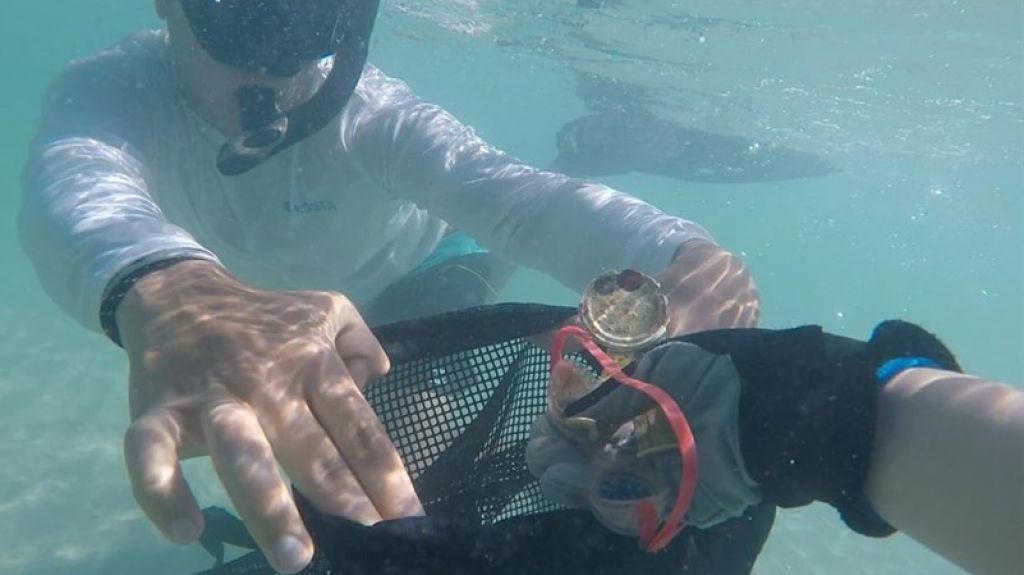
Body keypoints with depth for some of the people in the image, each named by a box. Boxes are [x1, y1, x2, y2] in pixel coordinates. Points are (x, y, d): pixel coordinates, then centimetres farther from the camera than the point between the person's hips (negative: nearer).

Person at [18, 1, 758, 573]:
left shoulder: (375, 117, -40)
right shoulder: (110, 93, -36)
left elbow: (505, 189, -57)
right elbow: (76, 176, -59)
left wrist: (671, 251, -79)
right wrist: (164, 283, -86)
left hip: (422, 275, -2)